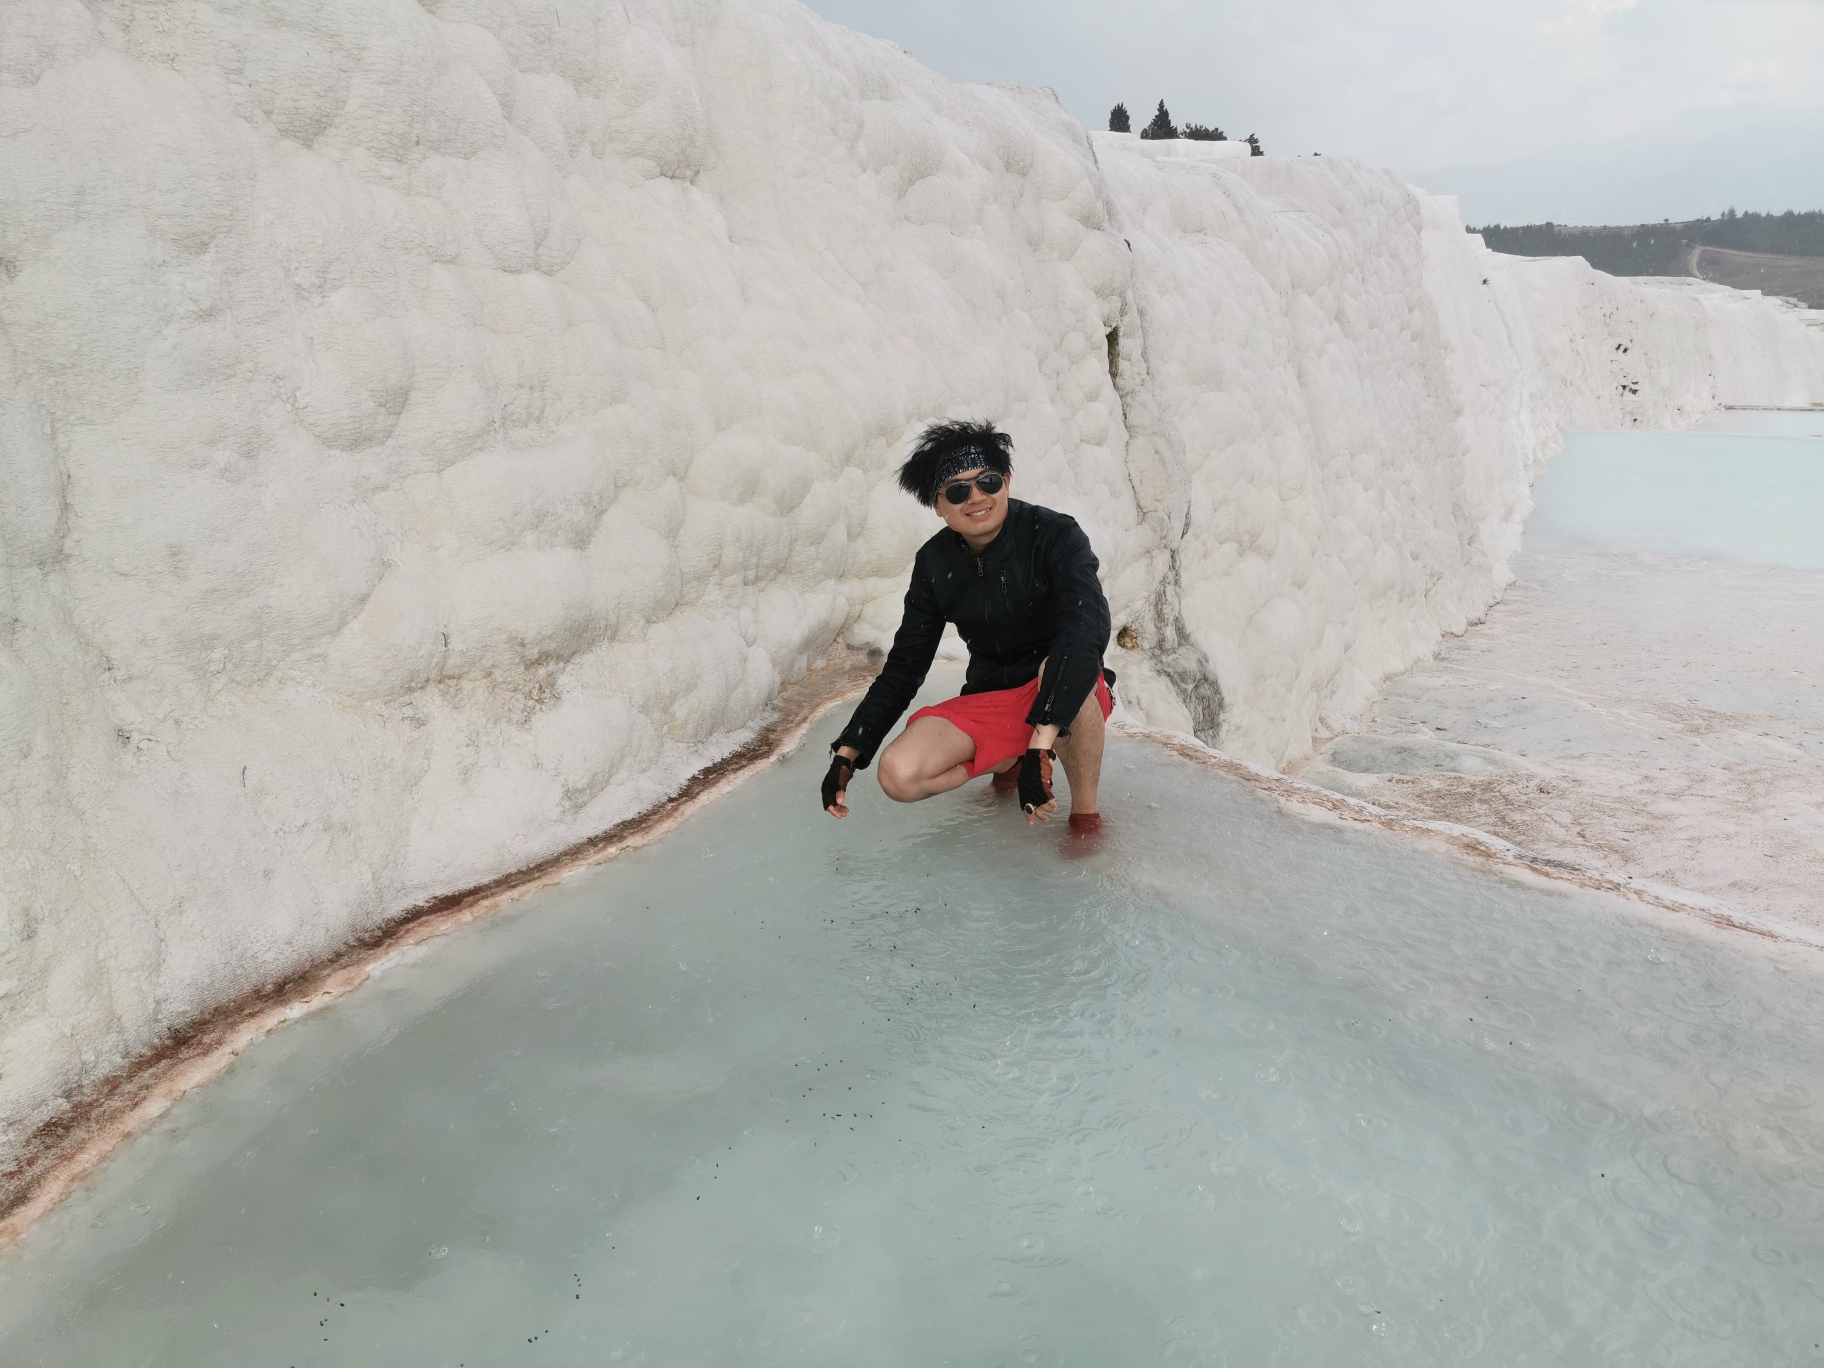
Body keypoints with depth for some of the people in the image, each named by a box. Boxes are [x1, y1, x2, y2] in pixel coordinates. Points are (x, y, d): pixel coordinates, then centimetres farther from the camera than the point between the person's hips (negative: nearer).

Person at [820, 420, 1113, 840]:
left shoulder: (1054, 535, -18)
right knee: (899, 776, -20)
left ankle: (1086, 813, -17)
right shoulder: (935, 564, -3)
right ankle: (1008, 761, 10)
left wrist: (1041, 743, -46)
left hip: (1063, 697, -4)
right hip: (989, 703, 4)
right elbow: (904, 665, 5)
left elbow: (1087, 629, -35)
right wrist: (847, 752, -4)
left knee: (1063, 667, -40)